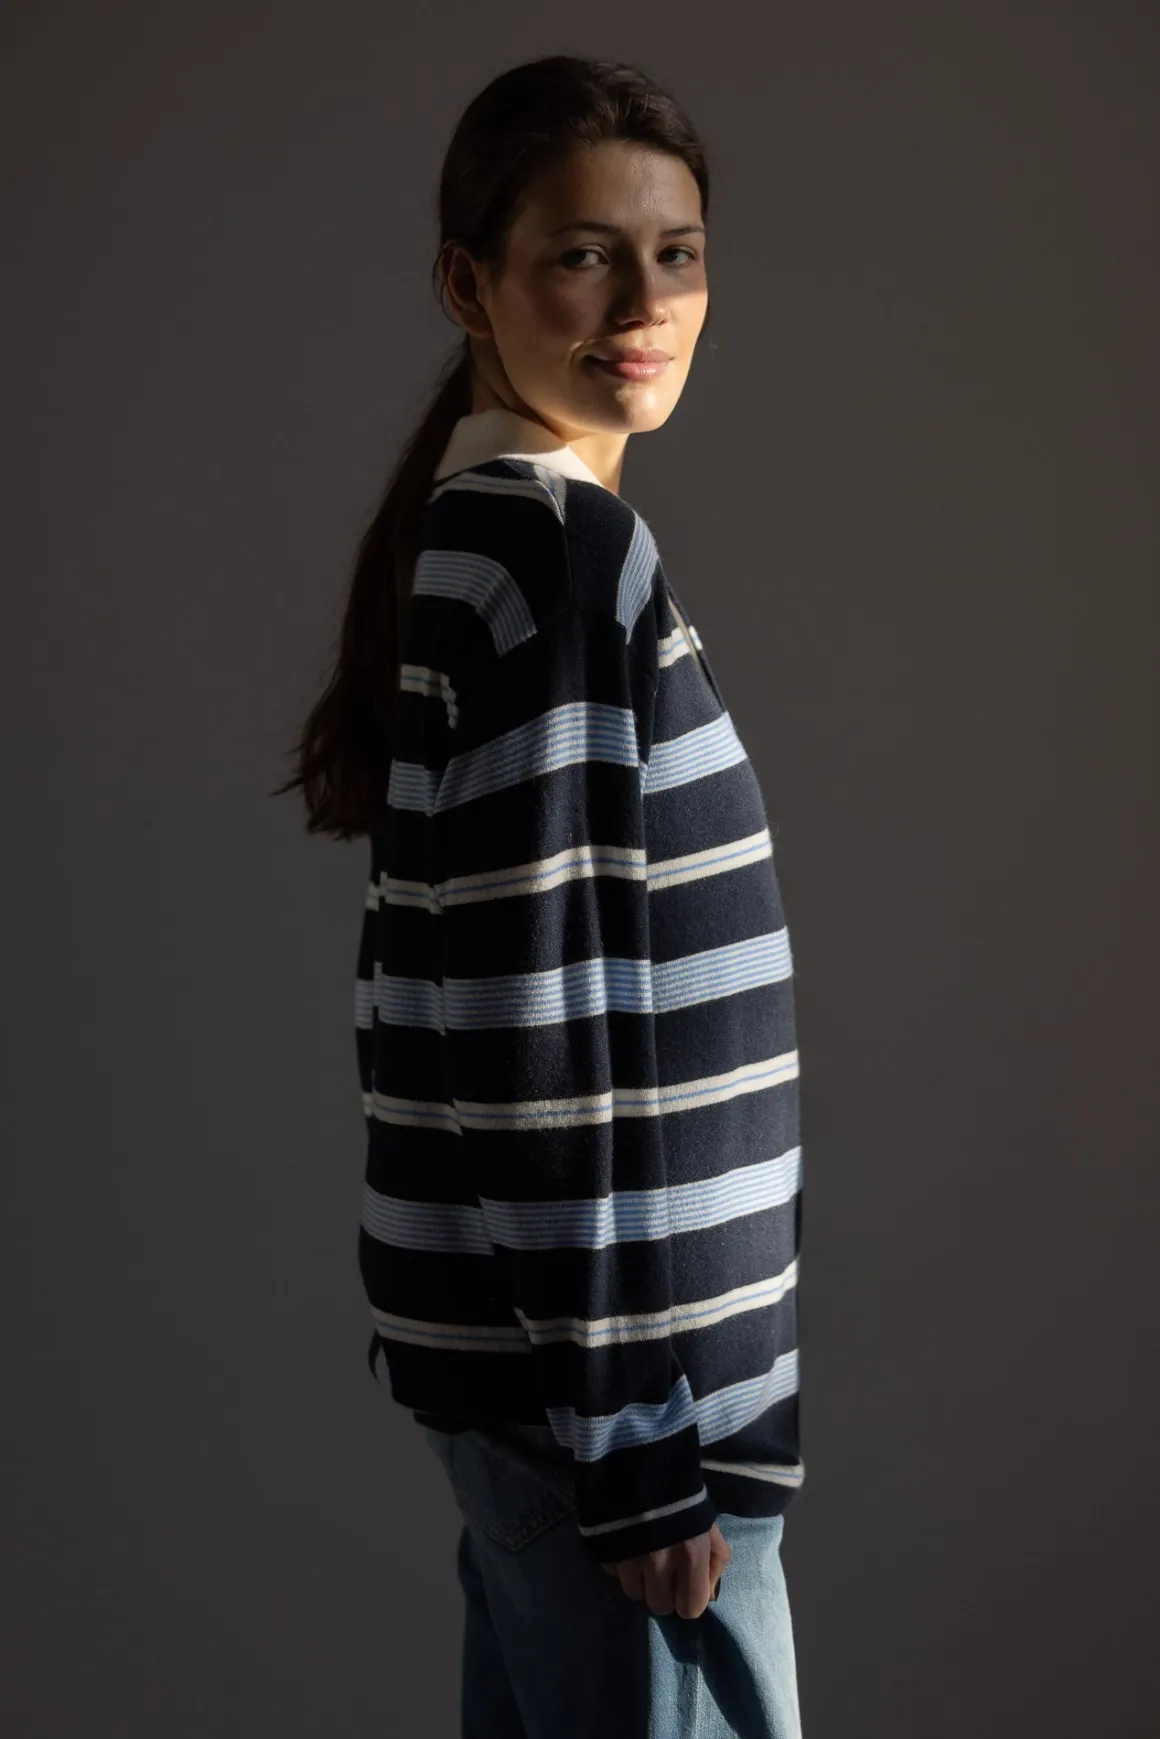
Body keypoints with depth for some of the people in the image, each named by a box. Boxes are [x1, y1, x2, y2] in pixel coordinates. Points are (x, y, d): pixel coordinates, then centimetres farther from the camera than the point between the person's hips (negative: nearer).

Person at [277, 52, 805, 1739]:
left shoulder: (468, 528, 12)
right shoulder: (566, 546, -16)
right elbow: (558, 1021, -21)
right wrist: (641, 1439, -19)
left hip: (518, 1343, 9)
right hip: (611, 1360, -9)